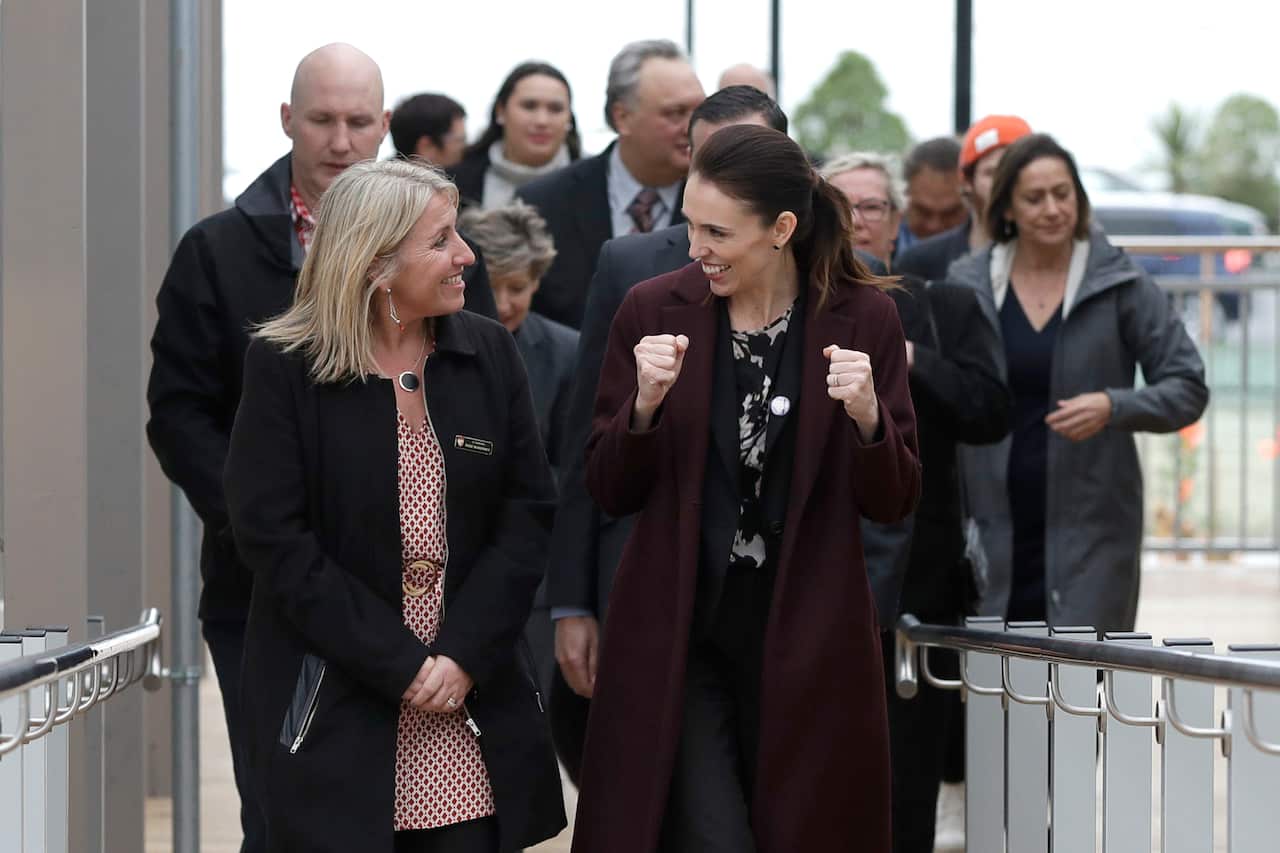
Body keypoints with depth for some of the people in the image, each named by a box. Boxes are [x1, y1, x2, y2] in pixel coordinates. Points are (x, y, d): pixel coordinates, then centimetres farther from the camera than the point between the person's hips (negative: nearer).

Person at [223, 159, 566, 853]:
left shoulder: (487, 354, 6)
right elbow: (275, 541, -10)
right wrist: (402, 666, -13)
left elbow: (528, 515, 4)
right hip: (335, 717, -3)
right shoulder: (283, 368, -5)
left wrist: (464, 656, -9)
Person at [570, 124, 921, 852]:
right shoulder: (654, 311, -2)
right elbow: (610, 492, 2)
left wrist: (867, 417, -19)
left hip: (807, 647, 1)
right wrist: (645, 404, -16)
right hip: (679, 639, -1)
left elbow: (894, 503, 0)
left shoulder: (862, 318, -3)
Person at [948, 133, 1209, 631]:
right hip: (991, 529, 2)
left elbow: (1188, 389, 0)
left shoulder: (1122, 285, 0)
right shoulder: (965, 285, 5)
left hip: (1091, 531, -2)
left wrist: (1113, 407, -17)